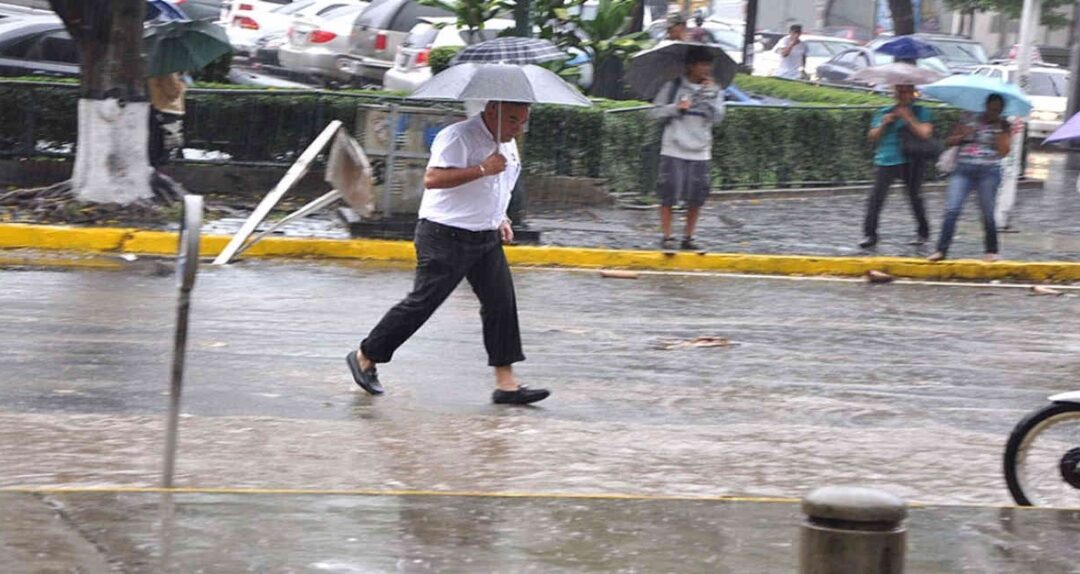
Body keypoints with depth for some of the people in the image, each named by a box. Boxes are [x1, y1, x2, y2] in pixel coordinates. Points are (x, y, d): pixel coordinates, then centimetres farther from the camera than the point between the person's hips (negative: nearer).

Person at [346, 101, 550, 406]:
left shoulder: (508, 144, 13)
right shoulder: (458, 137, -17)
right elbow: (432, 179, -29)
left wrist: (501, 219, 15)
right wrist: (482, 169, -30)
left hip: (486, 238, 8)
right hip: (446, 236, -8)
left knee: (501, 303, 0)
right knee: (423, 301, -4)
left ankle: (506, 383, 2)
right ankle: (365, 357, 12)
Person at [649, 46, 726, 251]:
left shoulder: (714, 90, 8)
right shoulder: (673, 87, 2)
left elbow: (717, 117, -3)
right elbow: (657, 111, 3)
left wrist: (709, 94, -11)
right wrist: (676, 108, -13)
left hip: (700, 152, 2)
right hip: (673, 150, -2)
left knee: (696, 198, 2)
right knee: (669, 194, -5)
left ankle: (688, 237, 12)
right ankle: (667, 236, 3)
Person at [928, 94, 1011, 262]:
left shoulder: (1002, 126, 7)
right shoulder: (969, 121, 12)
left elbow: (1004, 151, -5)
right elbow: (949, 141, 13)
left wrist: (999, 130, -9)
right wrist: (962, 135, -6)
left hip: (988, 172, -1)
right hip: (964, 170, 1)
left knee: (988, 213, 0)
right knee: (952, 209, -10)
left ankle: (991, 251, 15)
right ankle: (941, 250, -10)